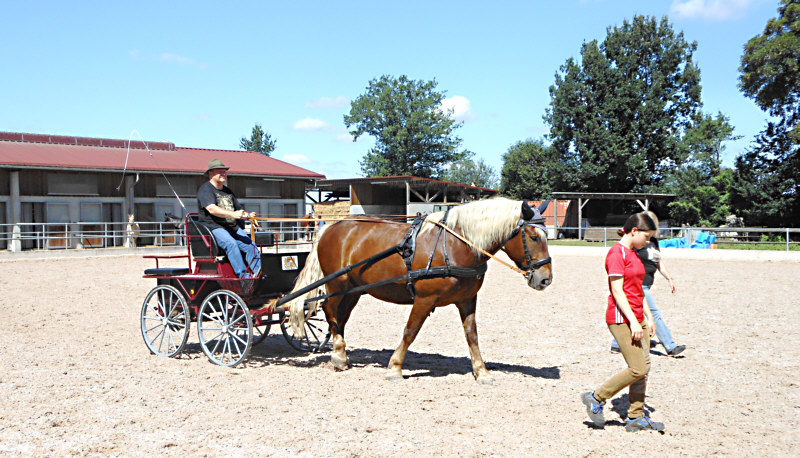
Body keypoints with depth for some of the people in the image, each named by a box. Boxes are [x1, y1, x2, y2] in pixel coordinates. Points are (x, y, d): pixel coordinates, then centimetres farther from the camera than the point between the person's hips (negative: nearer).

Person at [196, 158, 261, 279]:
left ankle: (256, 276, -22)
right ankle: (243, 276, -39)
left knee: (252, 246, -15)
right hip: (213, 227, -7)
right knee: (231, 243, -35)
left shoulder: (228, 192, 25)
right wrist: (232, 214, -33)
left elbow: (239, 210, 28)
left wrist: (248, 215, 4)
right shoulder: (205, 189, -1)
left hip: (233, 228, 7)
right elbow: (212, 209, -19)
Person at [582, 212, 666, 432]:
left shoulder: (633, 255, 17)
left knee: (644, 368, 8)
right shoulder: (617, 253, -13)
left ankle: (636, 418, 17)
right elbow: (617, 291, -18)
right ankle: (595, 398, 4)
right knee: (638, 369, -10)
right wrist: (633, 321, -20)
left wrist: (648, 317, 17)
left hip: (637, 319, 10)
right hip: (621, 319, -10)